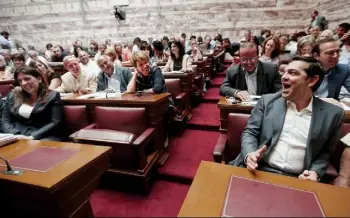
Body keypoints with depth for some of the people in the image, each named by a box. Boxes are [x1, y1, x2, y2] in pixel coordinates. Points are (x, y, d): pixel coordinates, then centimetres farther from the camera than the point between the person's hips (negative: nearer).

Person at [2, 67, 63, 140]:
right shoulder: (12, 96, 16)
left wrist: (33, 137, -15)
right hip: (17, 138, 4)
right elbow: (5, 121, 12)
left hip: (43, 138, -3)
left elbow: (55, 123, -6)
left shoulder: (53, 96, 3)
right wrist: (16, 136, -7)